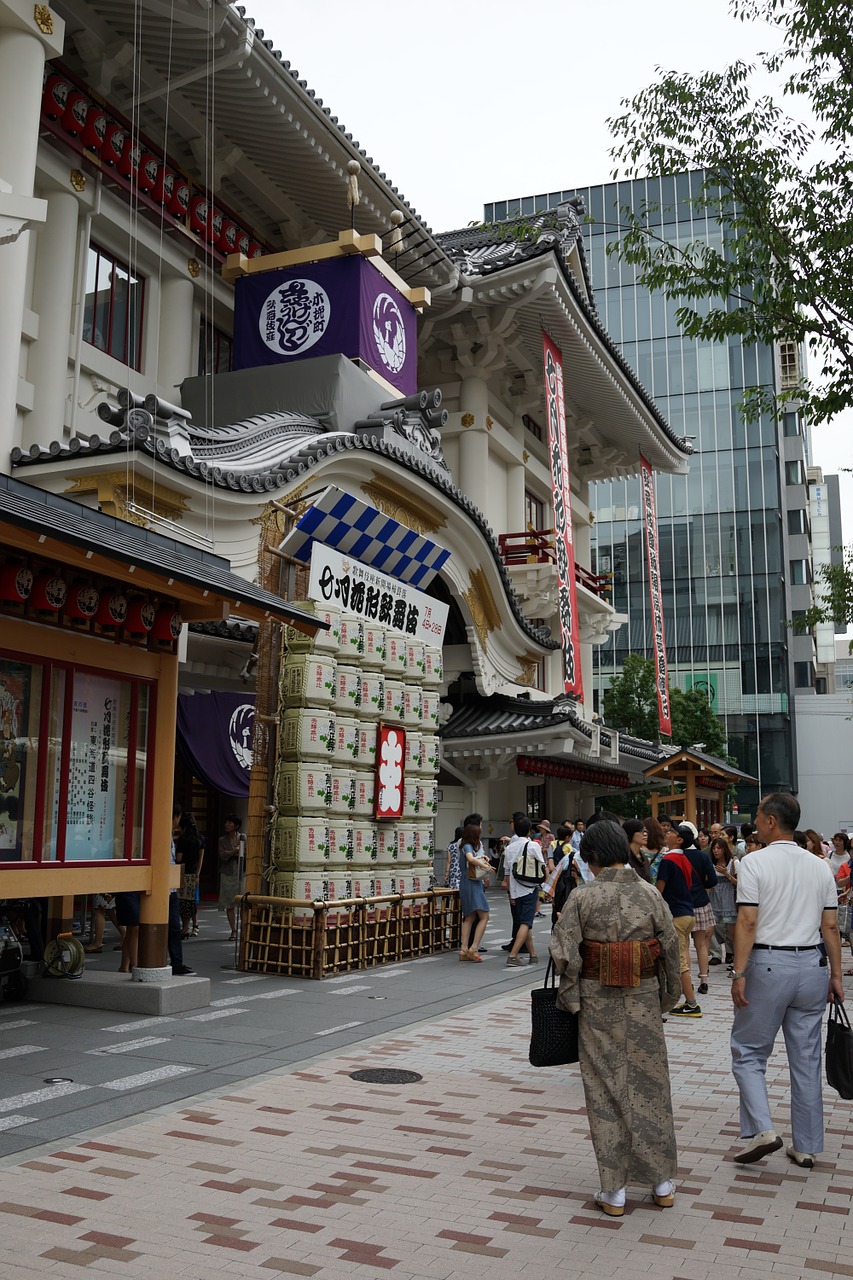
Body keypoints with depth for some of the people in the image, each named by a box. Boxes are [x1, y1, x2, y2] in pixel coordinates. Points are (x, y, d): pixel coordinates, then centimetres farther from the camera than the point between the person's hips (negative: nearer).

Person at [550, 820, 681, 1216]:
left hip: (598, 1001, -2)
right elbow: (671, 947, 1)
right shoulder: (649, 893, -3)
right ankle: (662, 1182, 25)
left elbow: (565, 953, -12)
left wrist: (570, 998, 1)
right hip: (644, 998, 2)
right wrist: (667, 997, 12)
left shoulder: (582, 898, -10)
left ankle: (614, 1191, 14)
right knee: (650, 1083, 16)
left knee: (606, 1088, 8)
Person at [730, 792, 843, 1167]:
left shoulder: (755, 862, -9)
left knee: (748, 1052, 8)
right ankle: (806, 1146, 18)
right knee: (806, 1060, 11)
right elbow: (831, 926, 6)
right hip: (811, 967, 5)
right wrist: (836, 975, 11)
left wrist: (739, 973, -13)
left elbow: (748, 922, -15)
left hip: (767, 964, -5)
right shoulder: (820, 866, 7)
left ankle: (762, 1130, -5)